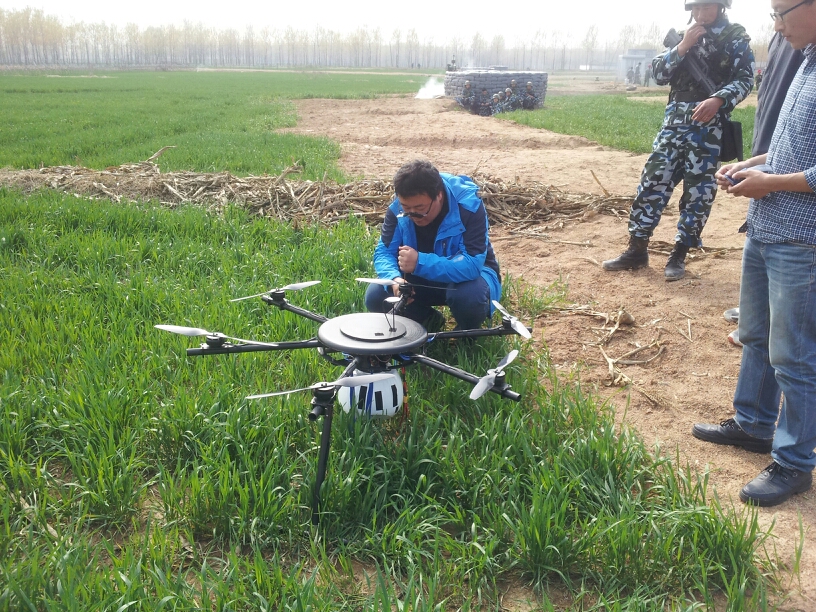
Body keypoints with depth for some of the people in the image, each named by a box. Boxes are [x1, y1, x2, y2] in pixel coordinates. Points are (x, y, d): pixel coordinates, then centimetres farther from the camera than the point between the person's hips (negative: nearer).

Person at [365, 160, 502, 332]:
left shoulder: (469, 207, -29)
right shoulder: (398, 209, -16)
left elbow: (472, 264, -36)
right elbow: (384, 252, -14)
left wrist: (420, 263, -45)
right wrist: (395, 279, -37)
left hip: (468, 275, -4)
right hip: (422, 279, 4)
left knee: (469, 296, -39)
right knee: (376, 296, -18)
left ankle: (468, 333, -2)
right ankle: (429, 322, 9)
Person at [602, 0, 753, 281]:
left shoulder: (737, 39, 3)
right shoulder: (683, 36, 14)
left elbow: (744, 79, -5)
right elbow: (659, 74, 5)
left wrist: (718, 99, -23)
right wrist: (683, 46, -8)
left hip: (708, 127, -3)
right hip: (674, 122, 3)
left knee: (698, 191, 1)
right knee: (653, 182, 0)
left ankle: (679, 255, 11)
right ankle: (637, 250, 9)